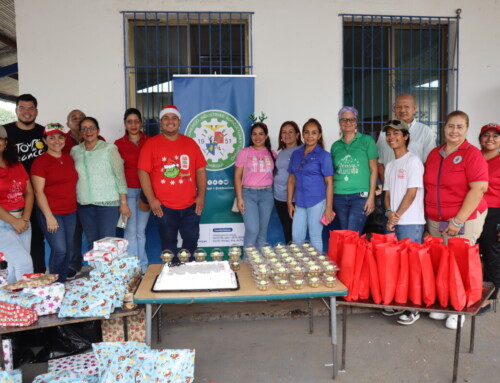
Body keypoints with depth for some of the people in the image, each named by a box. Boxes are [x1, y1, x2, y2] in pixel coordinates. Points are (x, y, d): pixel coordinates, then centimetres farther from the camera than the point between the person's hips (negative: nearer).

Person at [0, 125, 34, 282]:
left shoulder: (17, 165, 10)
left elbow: (29, 193, 9)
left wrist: (25, 219, -4)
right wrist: (14, 221, -12)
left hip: (22, 221, 6)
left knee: (16, 265, 11)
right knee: (24, 262, -10)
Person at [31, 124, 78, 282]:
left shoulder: (69, 159, 11)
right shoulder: (40, 161, -6)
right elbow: (38, 192, -9)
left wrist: (74, 206, 13)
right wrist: (49, 216, -14)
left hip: (70, 212, 5)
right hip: (51, 212, -5)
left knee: (67, 250, 8)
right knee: (59, 250, -9)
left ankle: (63, 284, 21)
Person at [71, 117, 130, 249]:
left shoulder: (109, 149, -2)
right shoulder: (75, 151, 10)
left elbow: (120, 176, -5)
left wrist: (123, 202, -8)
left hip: (108, 203, -4)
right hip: (84, 204, 4)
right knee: (91, 242, 9)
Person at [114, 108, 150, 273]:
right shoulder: (118, 144, 4)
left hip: (145, 190, 1)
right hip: (128, 191, -1)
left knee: (141, 231, 6)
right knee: (130, 231, -1)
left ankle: (143, 268, 15)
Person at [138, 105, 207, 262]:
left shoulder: (190, 143, 9)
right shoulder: (151, 144, -1)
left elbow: (200, 170, 8)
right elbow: (143, 172, -5)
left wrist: (201, 196, 1)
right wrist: (151, 199, -11)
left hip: (190, 205, 3)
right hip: (164, 207, -3)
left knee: (191, 241, 10)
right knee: (169, 244, 9)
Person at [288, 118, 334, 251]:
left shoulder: (323, 155, -4)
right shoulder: (296, 154, 9)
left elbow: (329, 183, -6)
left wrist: (328, 208, -10)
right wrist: (289, 202, 10)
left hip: (317, 202, -4)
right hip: (300, 203, 5)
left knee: (315, 238, 5)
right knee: (296, 237, 9)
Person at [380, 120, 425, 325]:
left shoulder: (413, 161, -7)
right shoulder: (390, 165, 15)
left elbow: (412, 193, -12)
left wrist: (397, 216, -11)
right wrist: (389, 213, -4)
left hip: (410, 223, -7)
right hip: (394, 223, 7)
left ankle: (413, 309, 8)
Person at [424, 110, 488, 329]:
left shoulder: (472, 154, -9)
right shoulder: (434, 153, 9)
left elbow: (479, 189, -16)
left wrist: (458, 221, -18)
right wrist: (427, 215, 10)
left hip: (464, 220, -5)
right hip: (435, 221, 5)